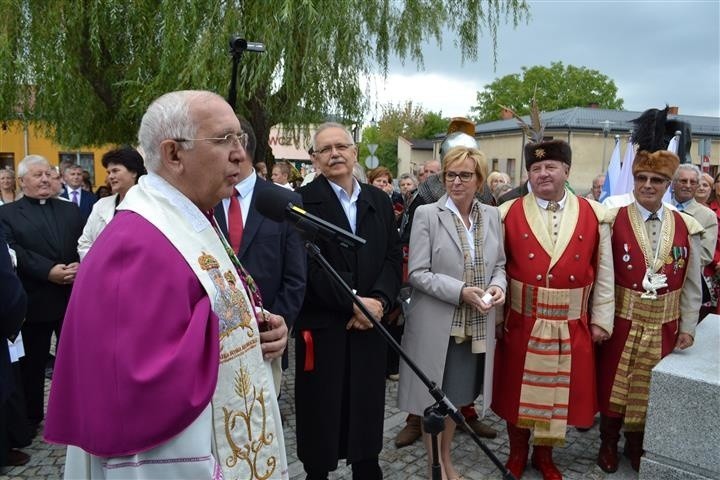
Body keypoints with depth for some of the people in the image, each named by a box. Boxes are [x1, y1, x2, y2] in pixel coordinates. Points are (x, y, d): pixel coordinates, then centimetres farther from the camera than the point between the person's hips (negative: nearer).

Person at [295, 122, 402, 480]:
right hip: (322, 325, -4)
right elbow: (309, 266, -15)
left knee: (367, 407, 16)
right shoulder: (302, 201, -7)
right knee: (321, 410, 10)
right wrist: (353, 302, -17)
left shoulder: (379, 200, 9)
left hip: (370, 322, 4)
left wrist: (378, 300, -11)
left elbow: (393, 257, 5)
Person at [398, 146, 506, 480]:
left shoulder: (492, 216, 5)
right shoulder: (427, 214, -8)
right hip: (437, 324, -4)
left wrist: (497, 285, -9)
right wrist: (461, 291, -21)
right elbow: (417, 273, -12)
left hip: (477, 326, 4)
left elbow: (499, 264, 13)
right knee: (435, 398, 9)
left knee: (457, 397, 18)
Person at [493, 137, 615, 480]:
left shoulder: (594, 215, 1)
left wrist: (601, 319, 2)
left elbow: (604, 273, 4)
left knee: (559, 392, 14)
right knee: (517, 390, 12)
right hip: (520, 323, -1)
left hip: (571, 327, 1)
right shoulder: (508, 214, -3)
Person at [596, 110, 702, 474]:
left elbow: (691, 283, 5)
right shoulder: (613, 221, -10)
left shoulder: (686, 227, -1)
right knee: (613, 384, 12)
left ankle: (636, 443, 38)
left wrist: (687, 327, 5)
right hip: (622, 321, -2)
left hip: (664, 326, 3)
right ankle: (609, 443, 32)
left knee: (649, 389, 16)